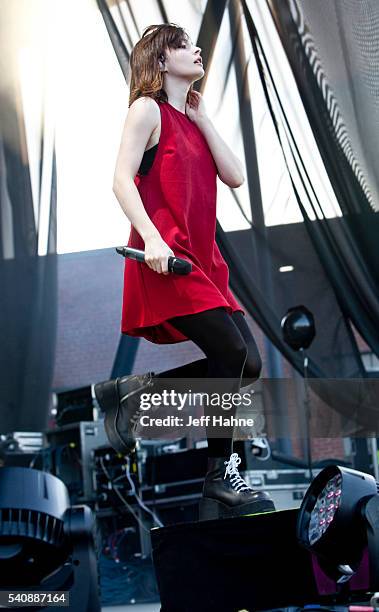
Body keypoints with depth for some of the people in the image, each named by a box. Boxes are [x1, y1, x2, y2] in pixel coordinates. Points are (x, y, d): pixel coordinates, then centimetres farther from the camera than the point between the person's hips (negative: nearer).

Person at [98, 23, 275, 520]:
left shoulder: (192, 118, 22)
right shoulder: (148, 109, 0)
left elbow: (234, 177, 10)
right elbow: (122, 179, -12)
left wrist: (202, 118, 10)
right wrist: (151, 238, -25)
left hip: (201, 259, 8)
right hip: (165, 258, -8)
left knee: (248, 364, 2)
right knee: (230, 353, -15)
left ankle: (133, 392, 11)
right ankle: (221, 478, 0)